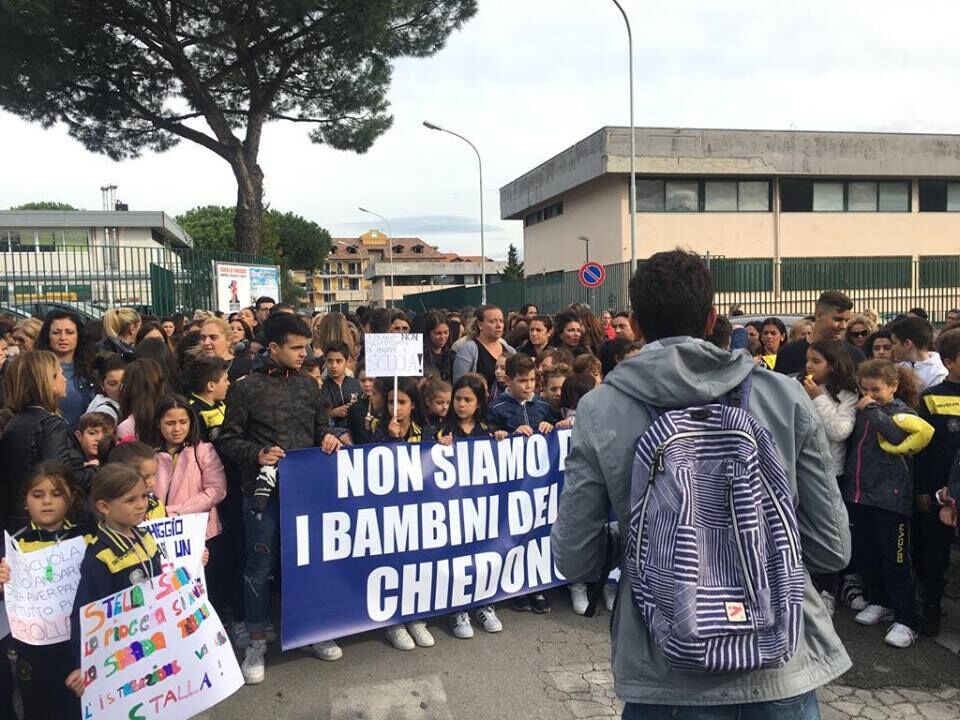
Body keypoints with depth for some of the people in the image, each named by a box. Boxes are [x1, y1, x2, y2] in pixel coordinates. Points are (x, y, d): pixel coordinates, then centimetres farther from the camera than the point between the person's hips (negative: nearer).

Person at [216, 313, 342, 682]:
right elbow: (228, 439, -3)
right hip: (264, 490, -4)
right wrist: (257, 454, -19)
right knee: (260, 566, 6)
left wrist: (328, 438, -3)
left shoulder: (308, 385, 8)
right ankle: (257, 642, 22)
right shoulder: (246, 388, -5)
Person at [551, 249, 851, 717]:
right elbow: (831, 551, -2)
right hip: (782, 668, 2)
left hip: (666, 678, -1)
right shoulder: (785, 397, -7)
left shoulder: (599, 411, -10)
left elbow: (575, 561, -7)